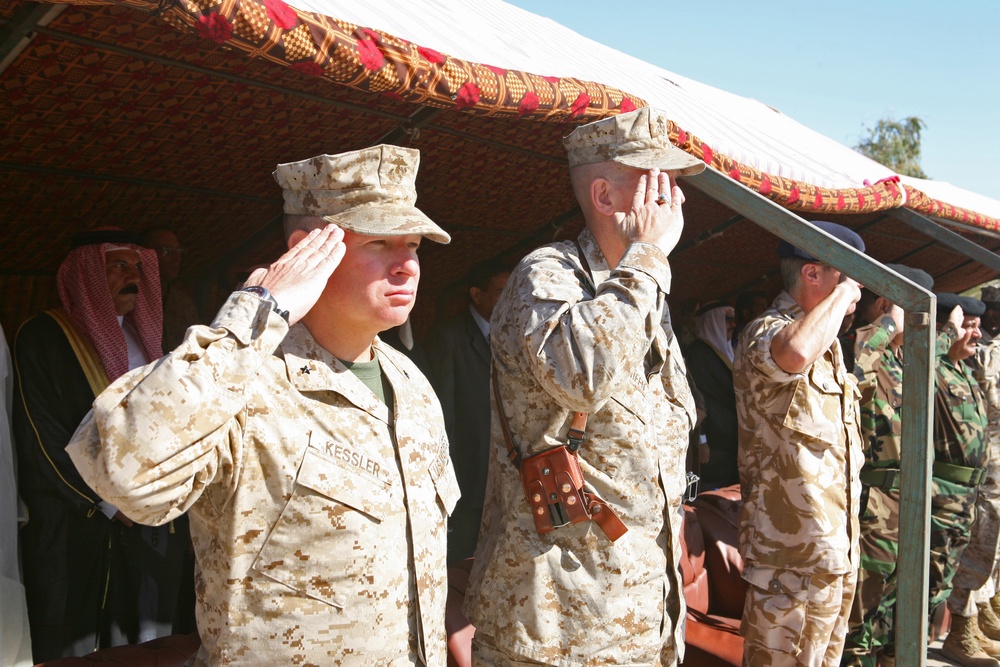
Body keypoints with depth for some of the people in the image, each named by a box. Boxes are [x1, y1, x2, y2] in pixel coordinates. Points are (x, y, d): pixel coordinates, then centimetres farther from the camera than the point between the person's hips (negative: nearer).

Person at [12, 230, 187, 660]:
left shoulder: (145, 338, 15)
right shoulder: (43, 337, -4)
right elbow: (40, 438, -9)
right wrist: (108, 502, -10)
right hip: (71, 524, -5)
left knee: (146, 647, 6)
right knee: (74, 647, 1)